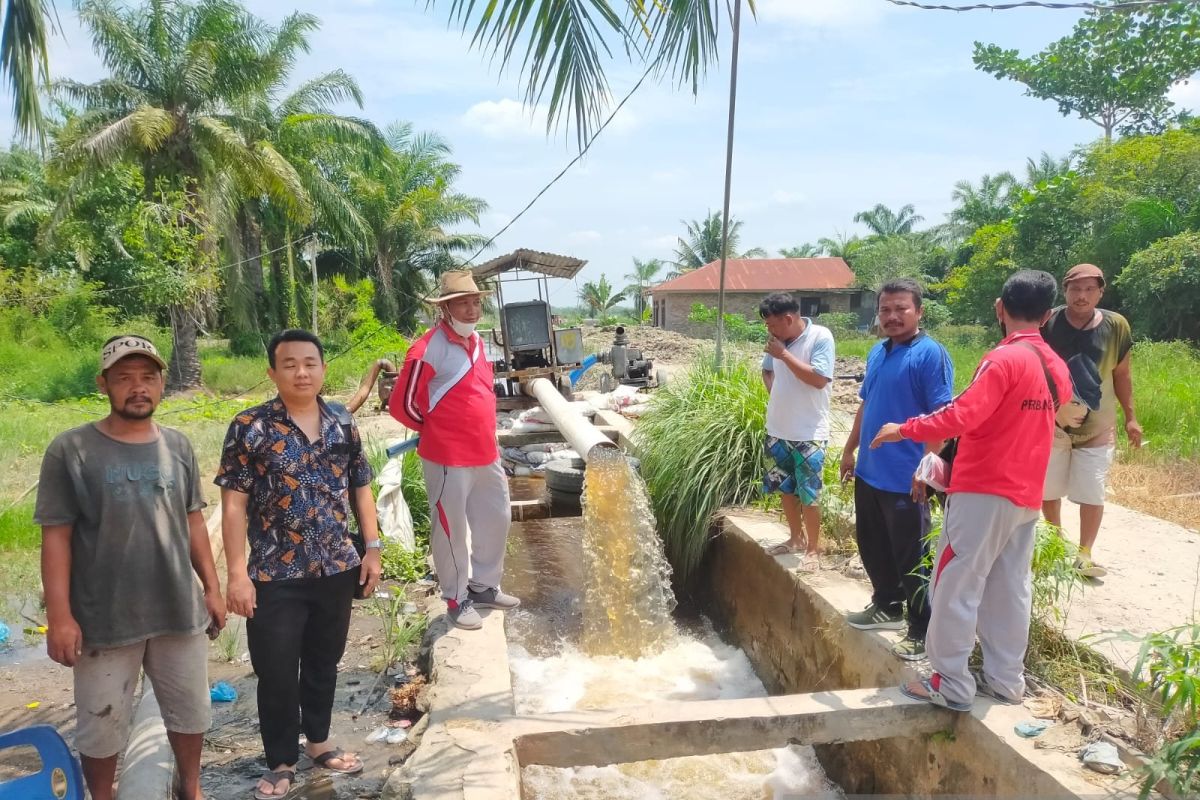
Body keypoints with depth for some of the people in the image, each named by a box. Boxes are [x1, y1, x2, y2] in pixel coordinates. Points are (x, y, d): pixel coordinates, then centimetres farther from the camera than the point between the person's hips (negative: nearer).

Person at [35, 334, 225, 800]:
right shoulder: (71, 450, -9)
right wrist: (59, 615, -12)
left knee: (191, 714, 18)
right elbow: (56, 536, -9)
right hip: (103, 618, -3)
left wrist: (211, 587, 8)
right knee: (101, 728, 12)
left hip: (180, 610, 4)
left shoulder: (178, 446, 3)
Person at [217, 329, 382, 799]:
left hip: (338, 570, 4)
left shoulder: (343, 424, 3)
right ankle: (281, 762, 28)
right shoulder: (250, 428, -9)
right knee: (276, 673, 8)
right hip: (275, 576, -3)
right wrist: (237, 572, -13)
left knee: (324, 663, 18)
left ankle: (318, 740, 39)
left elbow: (361, 490, 10)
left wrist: (372, 548, 3)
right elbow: (233, 504, -9)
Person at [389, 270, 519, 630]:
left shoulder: (476, 340, 8)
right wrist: (436, 429, -1)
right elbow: (401, 405, -15)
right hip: (449, 459, -8)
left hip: (486, 453, 9)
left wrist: (481, 432, 15)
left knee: (497, 519, 18)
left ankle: (484, 586, 36)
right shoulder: (428, 350, -18)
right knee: (452, 530, 5)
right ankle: (457, 600, 21)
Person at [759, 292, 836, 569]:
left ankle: (813, 549, 15)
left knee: (808, 494, 0)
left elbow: (819, 380, -23)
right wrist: (774, 391, 2)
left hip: (809, 433, -7)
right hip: (778, 429, 7)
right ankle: (796, 538, 34)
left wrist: (784, 354, -21)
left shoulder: (821, 337, -15)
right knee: (785, 487, 17)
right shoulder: (778, 339, 3)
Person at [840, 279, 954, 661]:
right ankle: (887, 607, 38)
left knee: (911, 558, 2)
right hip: (869, 472, 8)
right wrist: (849, 450, 20)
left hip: (905, 479, -8)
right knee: (872, 547, 20)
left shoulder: (931, 354, -14)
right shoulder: (877, 352, 11)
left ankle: (923, 632, 15)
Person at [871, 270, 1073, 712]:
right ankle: (1005, 678, 23)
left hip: (984, 491, -8)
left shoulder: (1004, 359, -17)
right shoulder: (1057, 367, 10)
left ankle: (952, 684, 6)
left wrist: (904, 430, -14)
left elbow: (961, 415, -25)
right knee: (1011, 589, 15)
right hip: (1027, 495, 8)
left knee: (955, 586, 0)